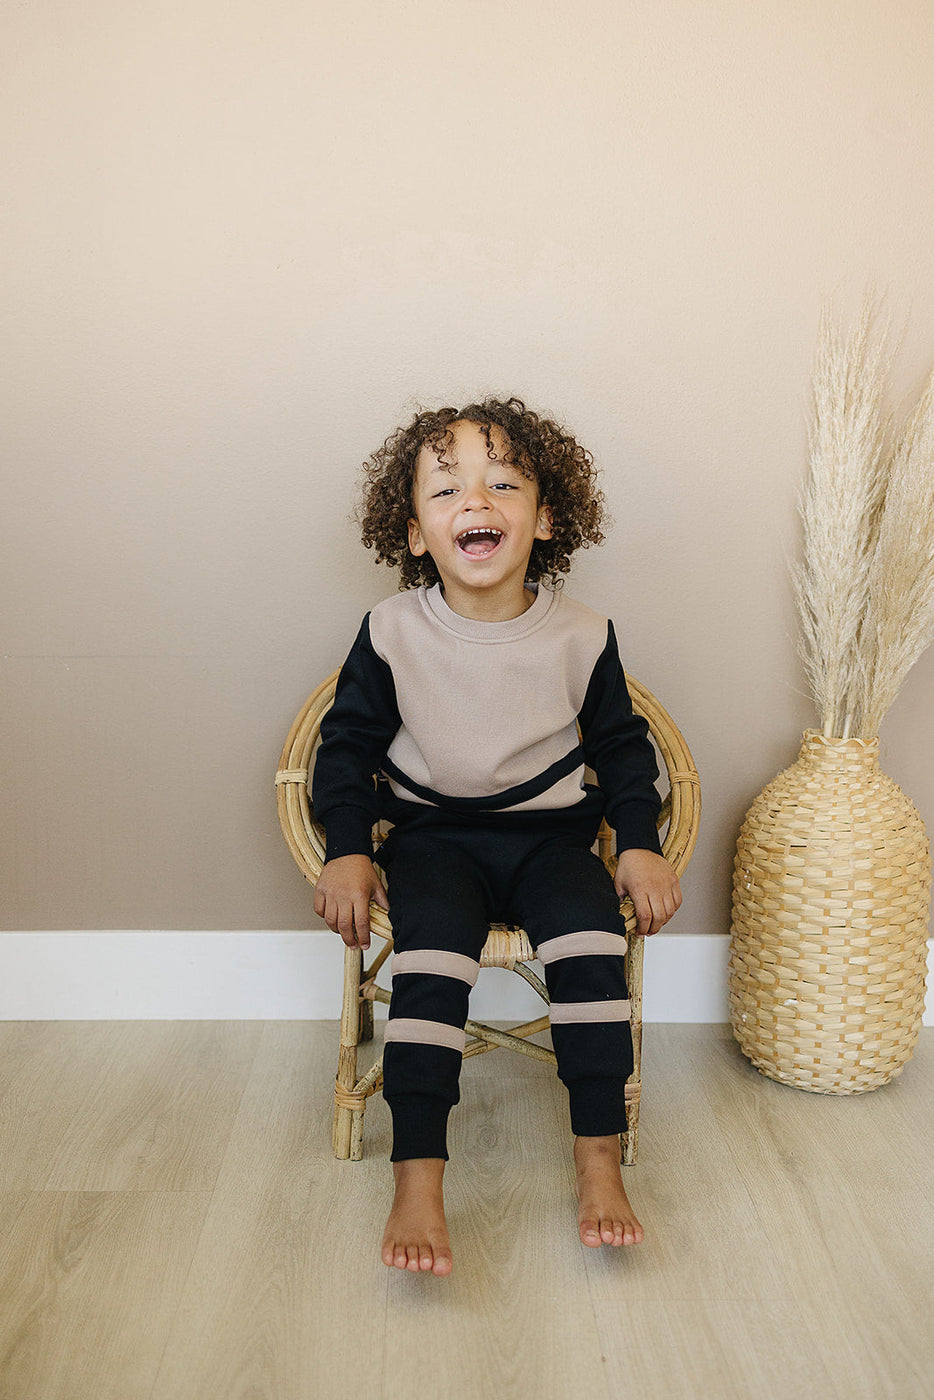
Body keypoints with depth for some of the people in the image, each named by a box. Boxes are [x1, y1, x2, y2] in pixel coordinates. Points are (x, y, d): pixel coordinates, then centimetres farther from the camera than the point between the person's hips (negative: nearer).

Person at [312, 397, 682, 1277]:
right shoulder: (393, 632, -4)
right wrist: (346, 851, -7)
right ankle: (417, 1177, -21)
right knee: (431, 950, -27)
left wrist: (640, 843, -2)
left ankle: (599, 1158, -13)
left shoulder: (581, 636, -2)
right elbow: (349, 741, 5)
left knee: (590, 939, -25)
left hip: (549, 831, 1)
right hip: (432, 833, -1)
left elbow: (621, 743, 10)